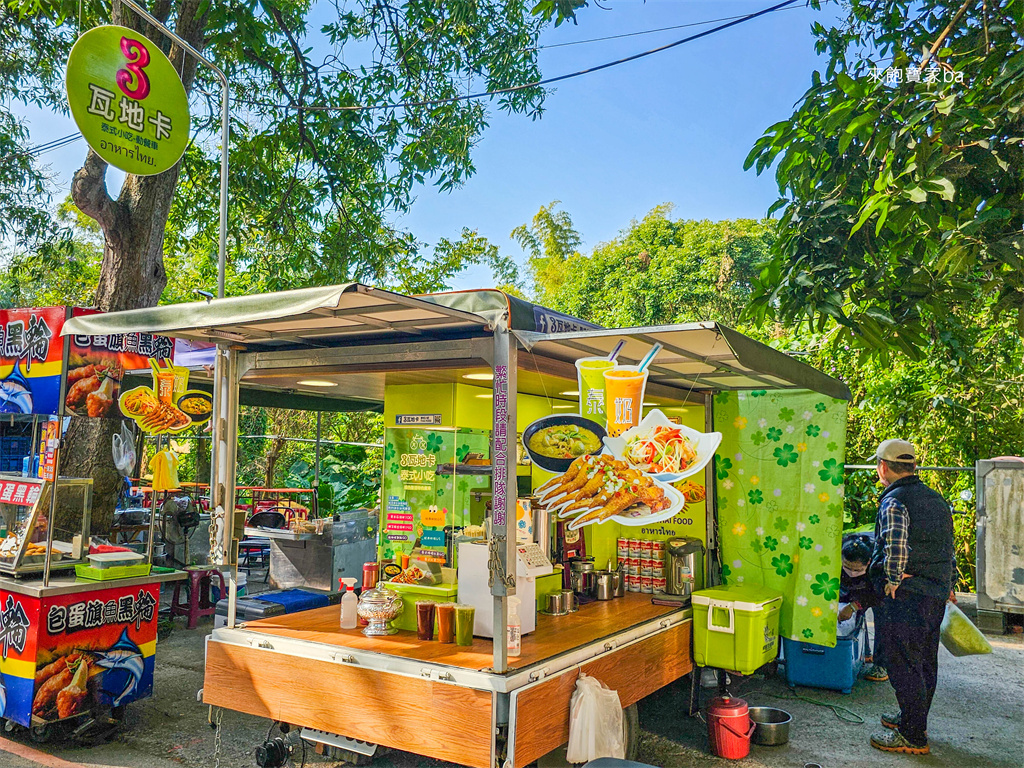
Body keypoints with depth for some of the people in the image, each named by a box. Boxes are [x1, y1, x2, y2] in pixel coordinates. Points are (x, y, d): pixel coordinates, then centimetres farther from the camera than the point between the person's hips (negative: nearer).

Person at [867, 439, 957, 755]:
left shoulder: (894, 501, -15)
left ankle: (913, 737, 4)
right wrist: (949, 585, 24)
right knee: (925, 661, 19)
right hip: (937, 594, 9)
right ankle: (915, 719, 33)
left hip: (908, 597, -9)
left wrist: (893, 582, -17)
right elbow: (950, 548, 19)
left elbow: (895, 547, -29)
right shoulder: (936, 500, 13)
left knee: (903, 663, -1)